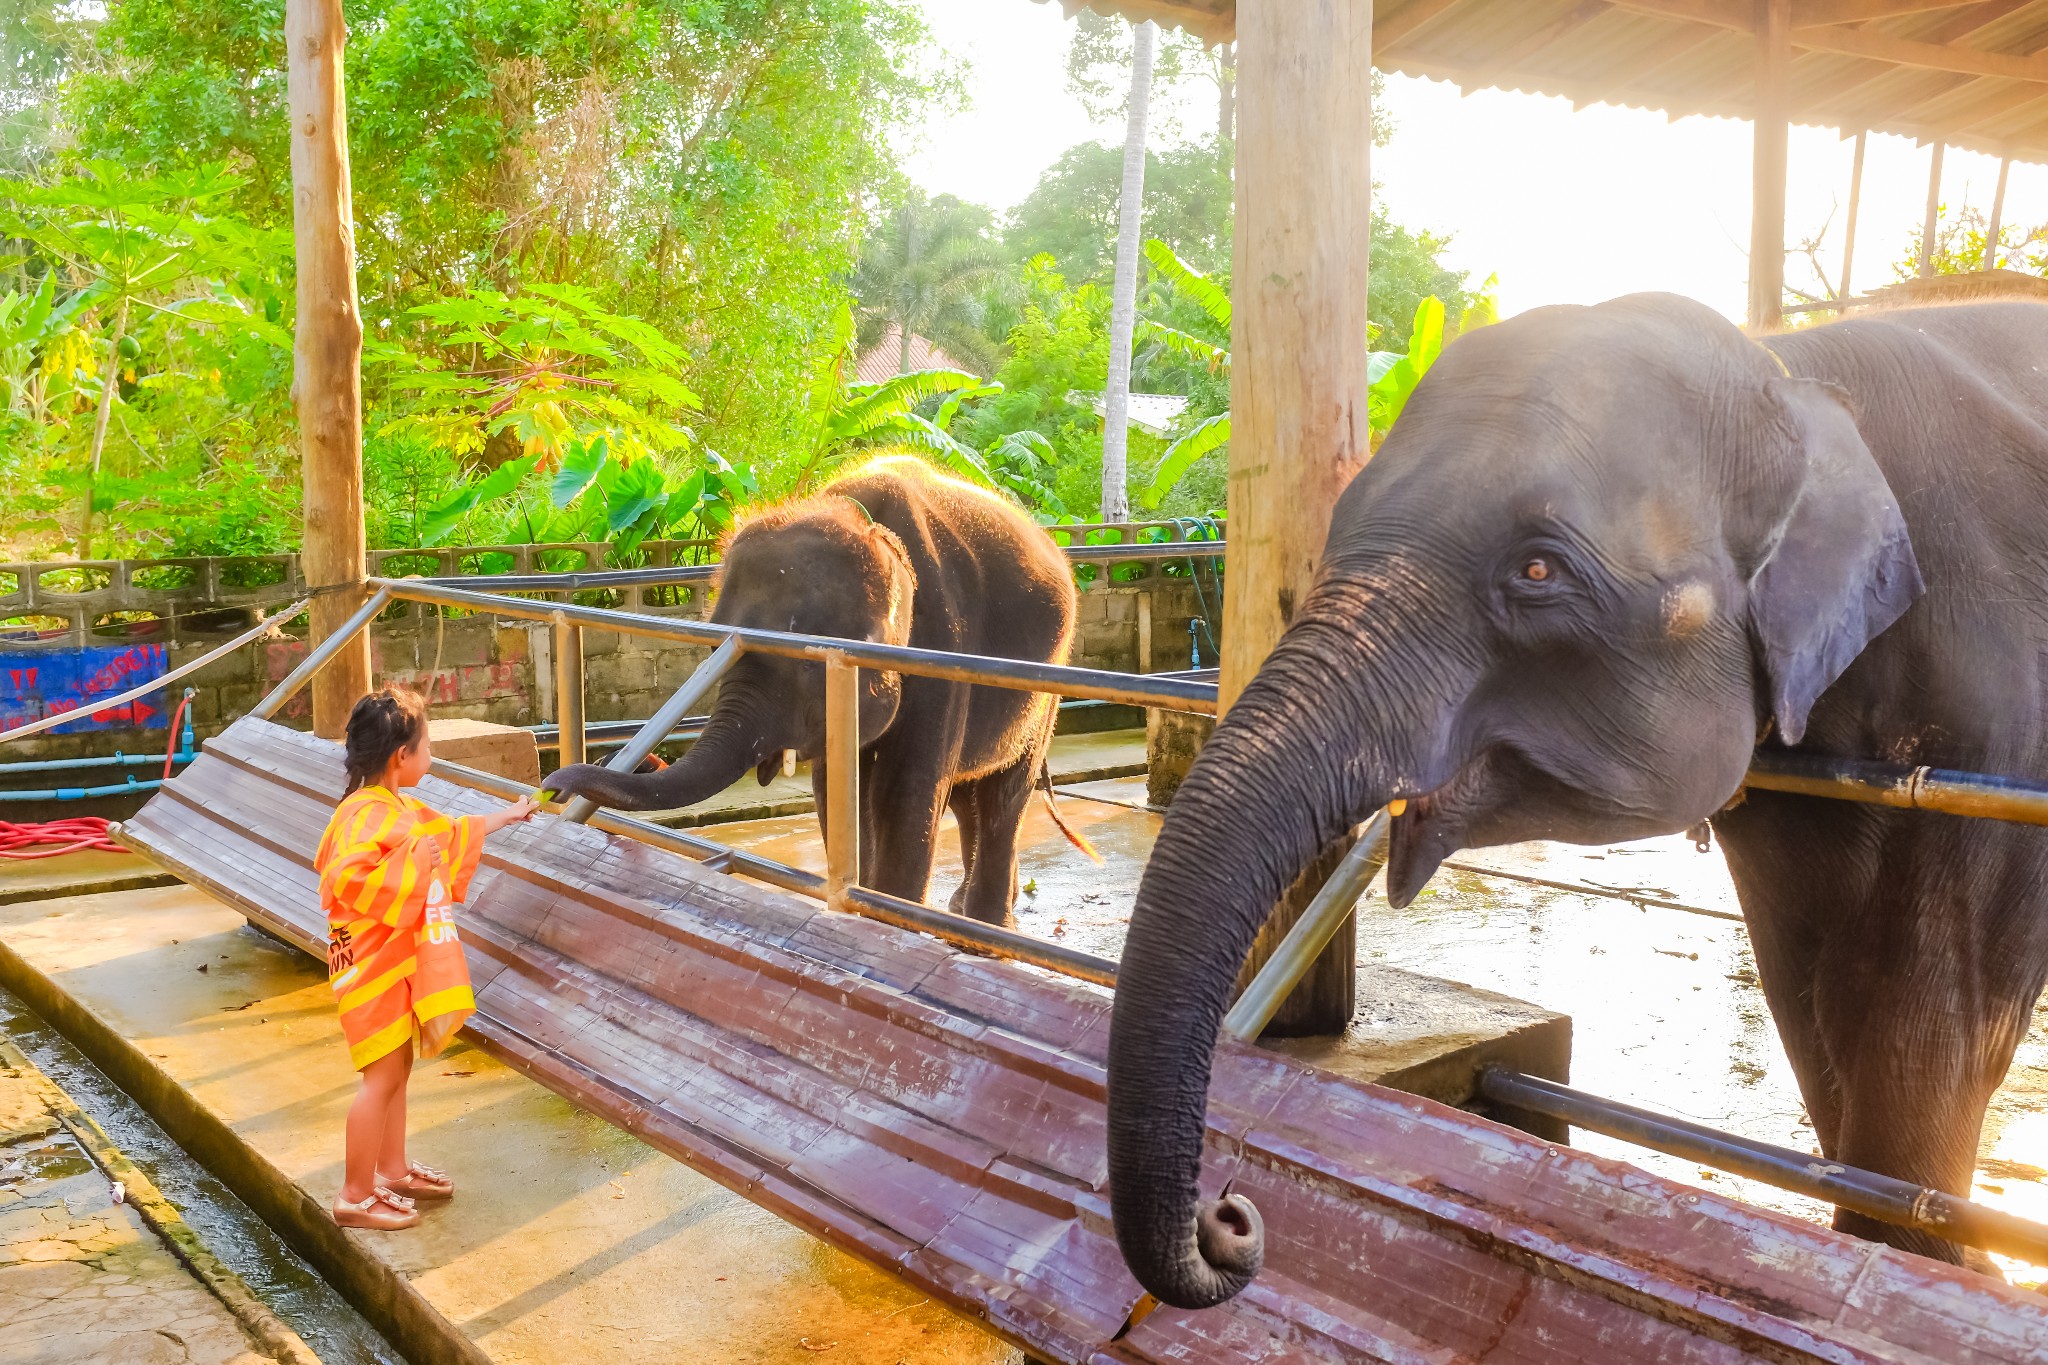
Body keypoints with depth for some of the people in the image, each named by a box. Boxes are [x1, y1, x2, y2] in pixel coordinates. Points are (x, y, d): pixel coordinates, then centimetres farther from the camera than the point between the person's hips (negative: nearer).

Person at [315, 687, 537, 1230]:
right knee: (383, 1075, -5)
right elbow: (344, 880, -35)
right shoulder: (365, 814, -21)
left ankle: (393, 1169, 32)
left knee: (398, 1067, 18)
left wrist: (508, 814, 37)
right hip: (373, 963, -10)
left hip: (403, 960, 10)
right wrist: (411, 860, -28)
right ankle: (356, 1196, 4)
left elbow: (454, 834, 28)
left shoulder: (403, 810, 11)